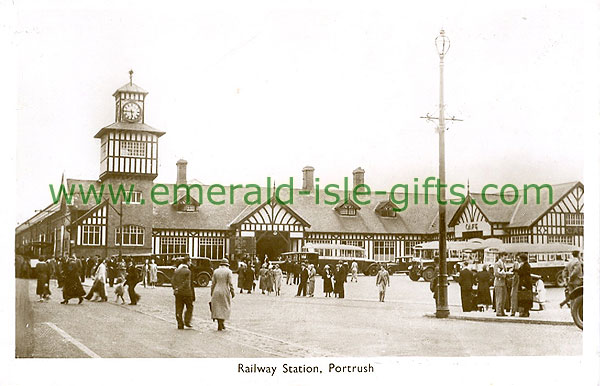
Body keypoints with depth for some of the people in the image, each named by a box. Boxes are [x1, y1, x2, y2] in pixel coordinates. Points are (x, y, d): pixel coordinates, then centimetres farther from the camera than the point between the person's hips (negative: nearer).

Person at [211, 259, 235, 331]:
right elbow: (230, 283, -10)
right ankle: (221, 324, 2)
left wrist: (211, 293, 9)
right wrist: (232, 292, -4)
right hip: (225, 292, -3)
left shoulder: (215, 271, 4)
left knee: (217, 308, 10)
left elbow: (213, 283, 3)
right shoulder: (228, 271, -5)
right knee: (224, 308, 9)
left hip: (216, 292, 3)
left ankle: (220, 324, 6)